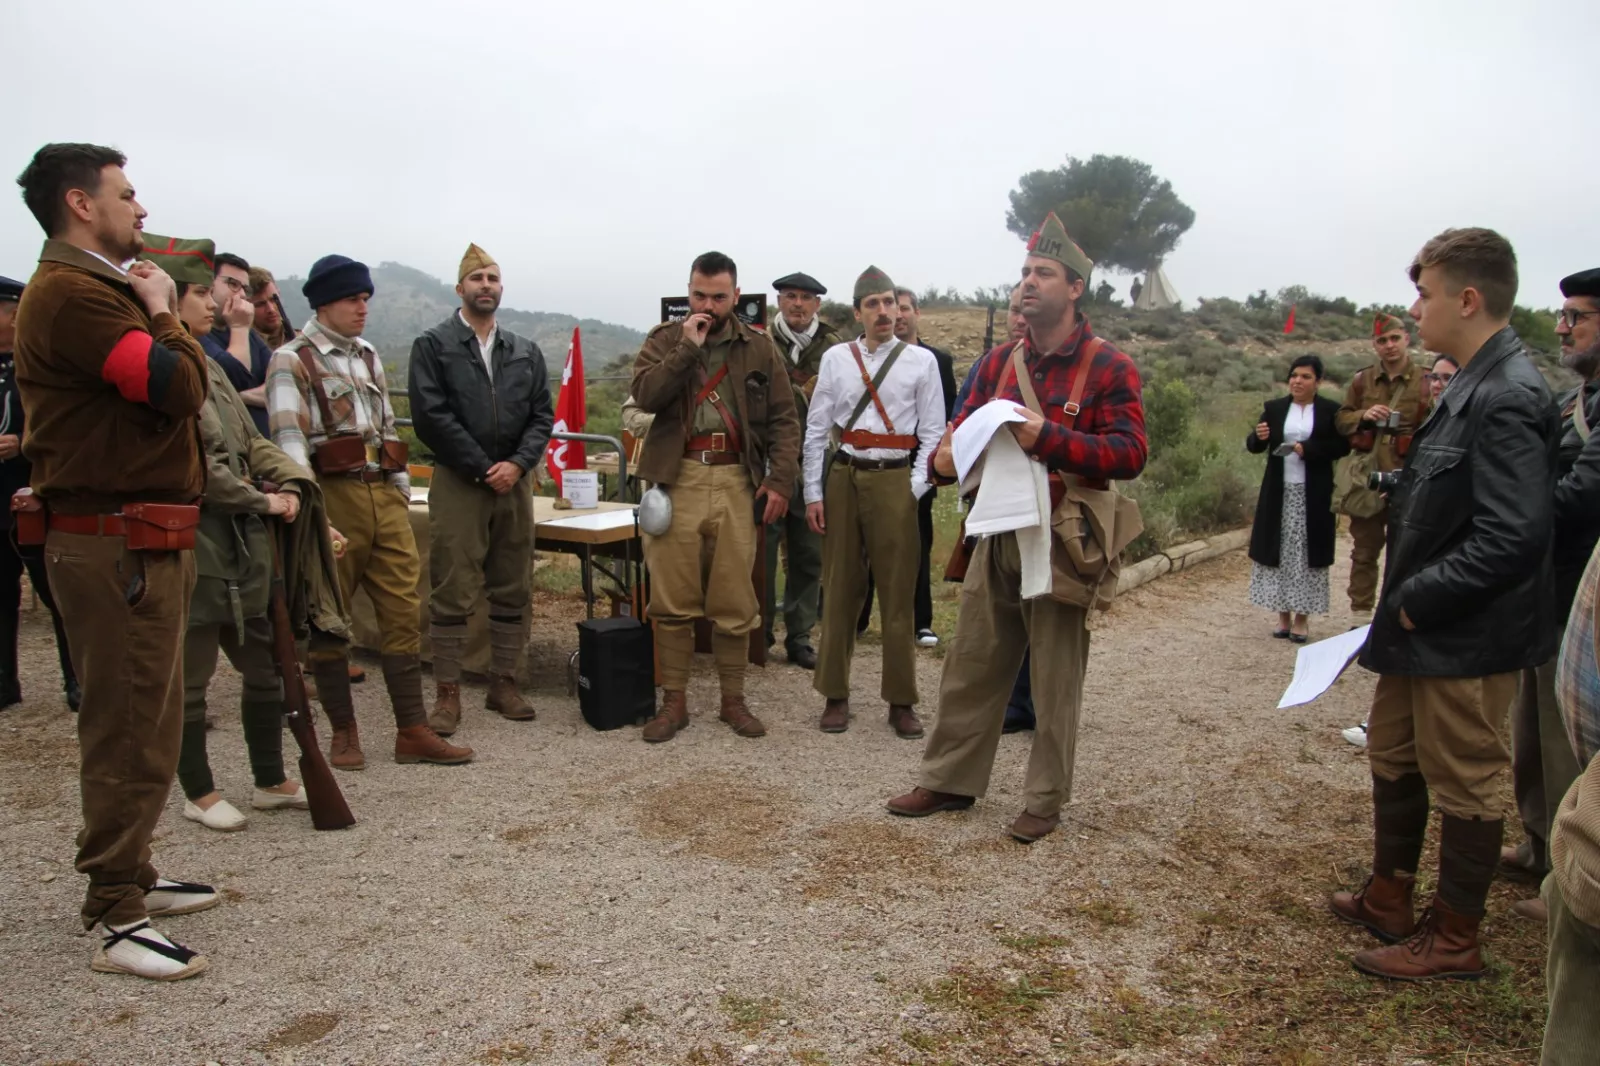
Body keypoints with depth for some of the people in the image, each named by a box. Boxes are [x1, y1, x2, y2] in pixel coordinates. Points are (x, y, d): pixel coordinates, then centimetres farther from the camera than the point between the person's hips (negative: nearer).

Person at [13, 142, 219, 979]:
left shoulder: (95, 290, 20)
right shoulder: (71, 294, -14)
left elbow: (169, 392, 18)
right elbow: (179, 386, -21)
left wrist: (155, 313, 5)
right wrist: (162, 314, -8)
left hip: (141, 540, 11)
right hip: (115, 545, -11)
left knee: (143, 723, 18)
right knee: (128, 730, -4)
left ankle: (129, 876, 31)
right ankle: (115, 919, 7)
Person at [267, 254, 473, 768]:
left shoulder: (368, 357, 17)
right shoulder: (291, 360, -3)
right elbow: (290, 438, -13)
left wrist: (402, 493, 15)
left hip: (384, 497, 6)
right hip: (333, 498, -6)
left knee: (403, 611, 3)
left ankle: (413, 730, 9)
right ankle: (343, 732, 17)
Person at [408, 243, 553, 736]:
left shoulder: (526, 352, 14)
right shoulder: (432, 345, 2)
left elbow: (542, 415, 8)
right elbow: (431, 416, -8)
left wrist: (517, 464, -9)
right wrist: (482, 468, -12)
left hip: (513, 482, 4)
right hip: (456, 483, -4)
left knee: (511, 591, 8)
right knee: (452, 594, -2)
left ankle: (504, 683, 19)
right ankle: (448, 693, 7)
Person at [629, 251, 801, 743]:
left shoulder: (759, 348, 10)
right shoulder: (665, 339, 9)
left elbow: (783, 419, 6)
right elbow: (645, 394, -8)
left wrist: (780, 479, -4)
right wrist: (687, 348, -12)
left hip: (735, 483, 0)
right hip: (676, 481, 0)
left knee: (735, 602, 5)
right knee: (672, 601, 4)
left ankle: (733, 700, 19)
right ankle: (674, 702, 17)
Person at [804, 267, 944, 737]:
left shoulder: (921, 360, 3)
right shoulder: (835, 358, 5)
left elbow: (933, 433, 2)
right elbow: (816, 431, 6)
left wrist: (915, 489, -7)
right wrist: (814, 494, 1)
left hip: (894, 481, -1)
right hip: (843, 478, 1)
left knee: (898, 592, 3)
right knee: (840, 588, 7)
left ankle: (901, 701, 15)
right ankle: (835, 695, 18)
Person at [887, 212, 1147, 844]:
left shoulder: (1108, 366, -7)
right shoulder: (1000, 360, 10)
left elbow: (1130, 453, -15)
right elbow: (964, 428, 11)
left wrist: (1048, 437, -27)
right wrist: (945, 456, -13)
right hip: (997, 534, 5)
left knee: (1055, 678, 7)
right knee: (971, 666, 12)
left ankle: (1046, 802, 22)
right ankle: (950, 780, 26)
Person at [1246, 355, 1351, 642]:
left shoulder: (1331, 410, 0)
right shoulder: (1274, 408, 6)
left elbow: (1342, 447, -5)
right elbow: (1253, 446, 2)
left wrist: (1308, 449, -17)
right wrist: (1259, 437, -21)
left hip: (1314, 495, -2)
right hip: (1279, 493, 2)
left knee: (1308, 553, 2)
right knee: (1278, 552, 4)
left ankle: (1302, 617, 10)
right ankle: (1283, 614, 13)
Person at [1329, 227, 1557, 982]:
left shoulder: (1507, 398, -22)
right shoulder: (1471, 387, 9)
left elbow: (1512, 539, -28)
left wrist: (1415, 602, -19)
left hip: (1466, 637, -10)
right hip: (1424, 626, 10)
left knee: (1462, 784, 6)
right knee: (1393, 759, 21)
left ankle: (1453, 940, 24)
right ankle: (1389, 900, 38)